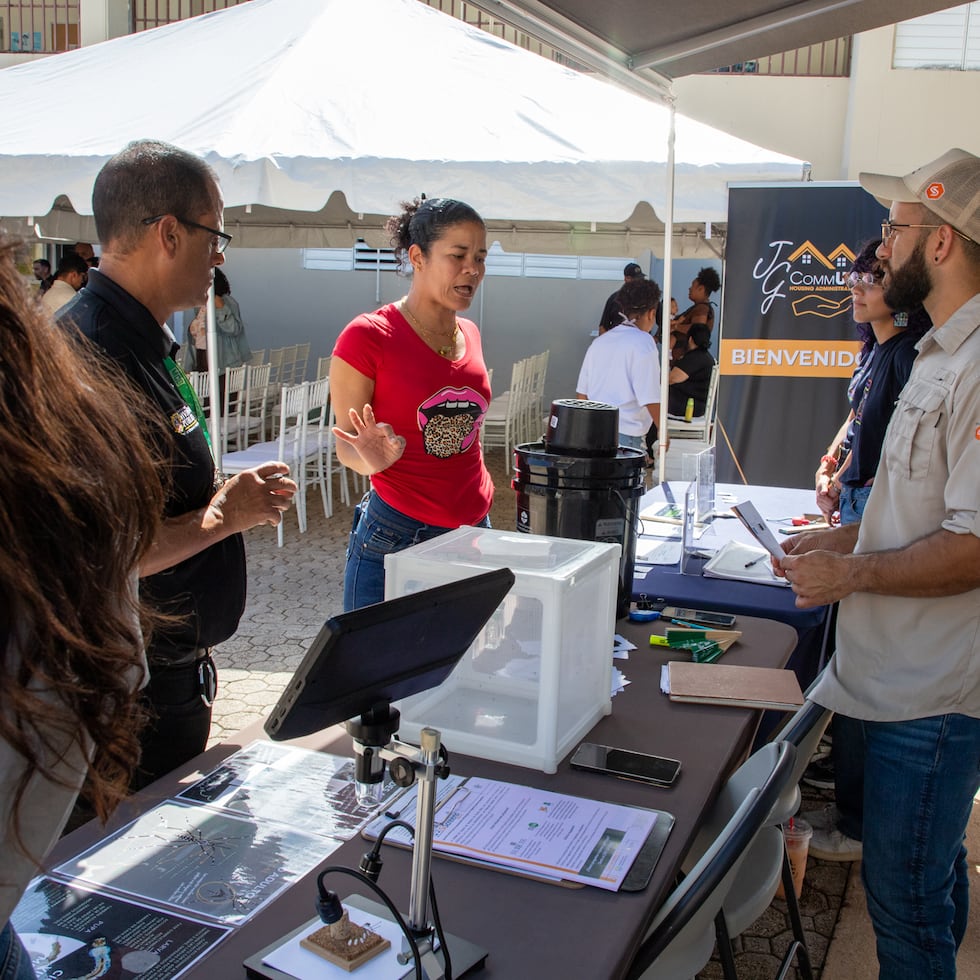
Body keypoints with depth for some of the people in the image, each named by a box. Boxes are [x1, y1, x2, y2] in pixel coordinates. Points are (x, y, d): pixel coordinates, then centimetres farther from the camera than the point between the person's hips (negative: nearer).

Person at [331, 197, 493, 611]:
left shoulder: (470, 334, 10)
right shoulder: (367, 336, -10)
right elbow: (346, 444, -5)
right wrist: (373, 459, -26)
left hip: (474, 530, 6)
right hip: (395, 537, -5)